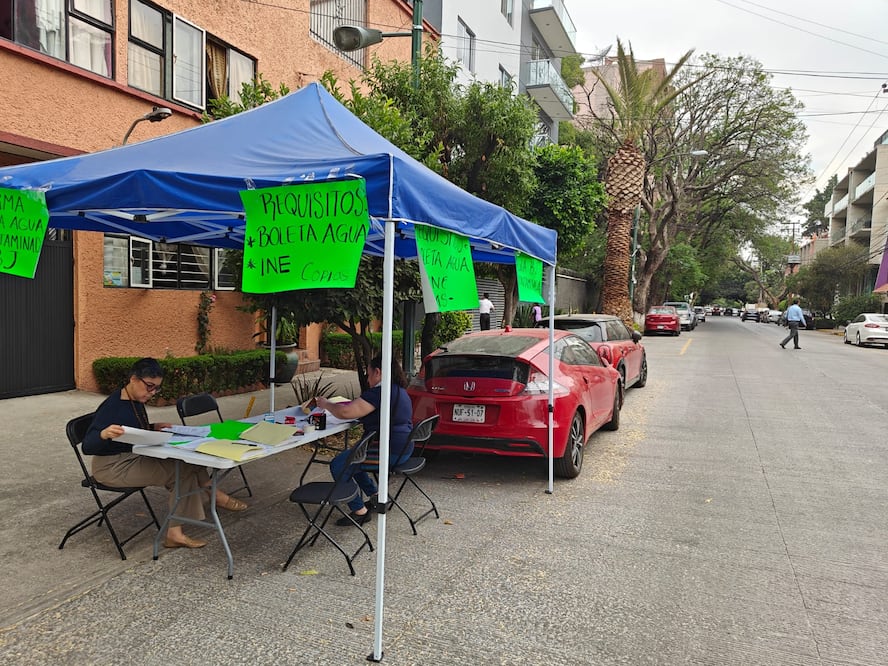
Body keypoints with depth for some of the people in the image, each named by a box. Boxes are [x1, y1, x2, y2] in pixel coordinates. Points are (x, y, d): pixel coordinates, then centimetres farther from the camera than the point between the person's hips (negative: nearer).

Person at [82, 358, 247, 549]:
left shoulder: (137, 402, 6)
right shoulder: (112, 406, -20)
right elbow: (87, 446, -23)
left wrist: (154, 427, 4)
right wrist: (105, 434, -44)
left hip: (135, 458, 9)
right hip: (113, 467, -9)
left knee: (184, 472, -5)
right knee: (185, 468, -15)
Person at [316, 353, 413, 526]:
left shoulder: (379, 392, -19)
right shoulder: (400, 390, 14)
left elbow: (345, 412, -20)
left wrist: (326, 404, -2)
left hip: (390, 452, -11)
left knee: (338, 466, -3)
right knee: (351, 457, 25)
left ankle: (360, 512, 2)